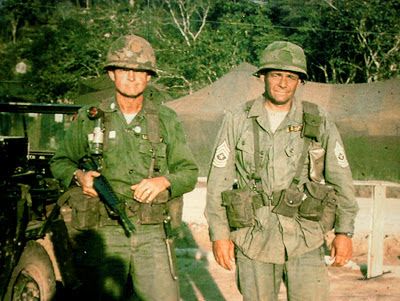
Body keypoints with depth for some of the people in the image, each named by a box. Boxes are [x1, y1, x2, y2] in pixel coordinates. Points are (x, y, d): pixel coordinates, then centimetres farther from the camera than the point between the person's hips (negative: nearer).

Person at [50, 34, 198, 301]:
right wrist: (79, 176, -6)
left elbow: (189, 172, 9)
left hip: (153, 234, 0)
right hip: (101, 235, 0)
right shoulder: (88, 119, 6)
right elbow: (59, 162, 15)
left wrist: (164, 181, -11)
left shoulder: (166, 120, 7)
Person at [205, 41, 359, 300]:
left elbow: (341, 179, 6)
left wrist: (345, 231, 3)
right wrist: (219, 234, -2)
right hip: (253, 240, 0)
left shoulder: (319, 122, 1)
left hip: (305, 240, 0)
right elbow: (219, 180, 1)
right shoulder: (238, 121, 0)